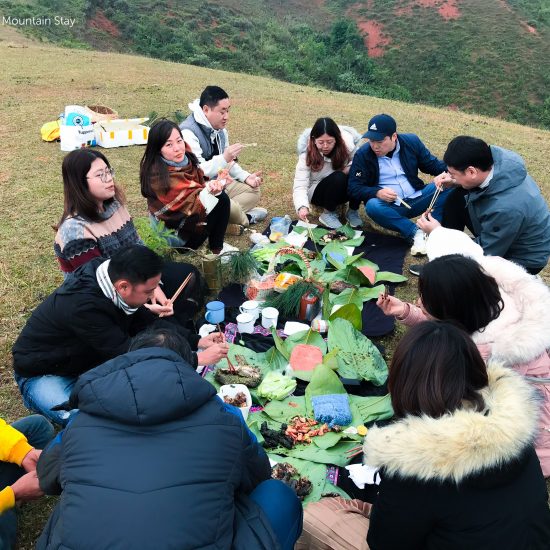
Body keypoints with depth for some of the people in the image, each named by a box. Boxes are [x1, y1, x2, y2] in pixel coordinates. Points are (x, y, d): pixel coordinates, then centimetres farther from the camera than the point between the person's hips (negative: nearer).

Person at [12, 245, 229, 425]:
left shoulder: (109, 274, -15)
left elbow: (147, 322, -3)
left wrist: (196, 341, -14)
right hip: (43, 374, -7)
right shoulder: (83, 306, -39)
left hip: (85, 358, 7)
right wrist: (197, 359, -33)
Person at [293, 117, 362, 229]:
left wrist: (351, 168, -27)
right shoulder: (307, 154, -21)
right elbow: (300, 184, -27)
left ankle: (353, 211, -8)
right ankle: (328, 213, -13)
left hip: (343, 191, 3)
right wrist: (302, 206, -46)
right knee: (338, 177, -35)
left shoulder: (346, 146, -15)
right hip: (317, 192, -3)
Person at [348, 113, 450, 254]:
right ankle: (416, 232, -32)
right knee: (372, 206, -36)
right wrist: (377, 192, -27)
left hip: (416, 199, 3)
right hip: (389, 206, -2)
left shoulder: (412, 142, 1)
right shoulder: (362, 155, -5)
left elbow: (432, 164, 8)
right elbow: (354, 187, -8)